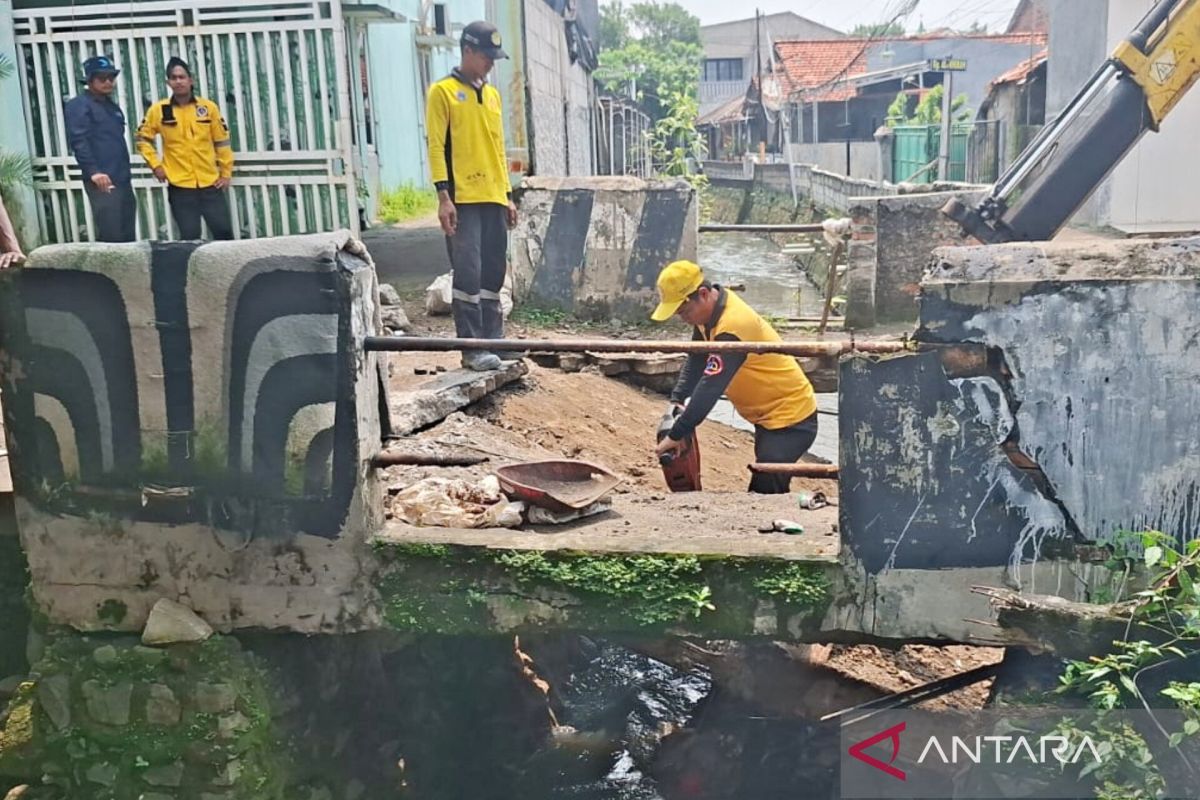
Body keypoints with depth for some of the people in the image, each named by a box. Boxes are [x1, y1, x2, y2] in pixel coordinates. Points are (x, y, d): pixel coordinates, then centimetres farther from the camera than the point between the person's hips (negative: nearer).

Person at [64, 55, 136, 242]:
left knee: (128, 236, 9)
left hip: (123, 181, 8)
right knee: (111, 237, -11)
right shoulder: (79, 105, -4)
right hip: (102, 182, -8)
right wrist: (93, 171, -25)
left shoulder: (112, 106, 21)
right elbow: (78, 140, -15)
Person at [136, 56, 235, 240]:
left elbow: (222, 141, 7)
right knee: (190, 237, 2)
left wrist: (226, 172, 5)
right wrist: (156, 165, 0)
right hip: (180, 186, -1)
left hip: (210, 183, 1)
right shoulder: (158, 111, 0)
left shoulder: (208, 107, 2)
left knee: (224, 231, 4)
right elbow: (143, 139, 10)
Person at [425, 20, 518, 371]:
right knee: (468, 274, -9)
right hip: (463, 199, -6)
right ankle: (472, 348, -6)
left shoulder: (492, 94, 18)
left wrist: (508, 194, 17)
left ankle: (492, 341, 15)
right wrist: (443, 196, -15)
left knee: (493, 274, 8)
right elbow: (436, 146, -7)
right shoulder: (443, 91, -1)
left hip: (493, 199, 7)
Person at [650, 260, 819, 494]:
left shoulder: (732, 325, -30)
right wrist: (677, 401, -7)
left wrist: (675, 436, -28)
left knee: (764, 493, -18)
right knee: (764, 492, 16)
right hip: (769, 415, 10)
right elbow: (695, 363, 6)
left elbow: (710, 388, -32)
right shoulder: (711, 309, -1)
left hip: (790, 418, -10)